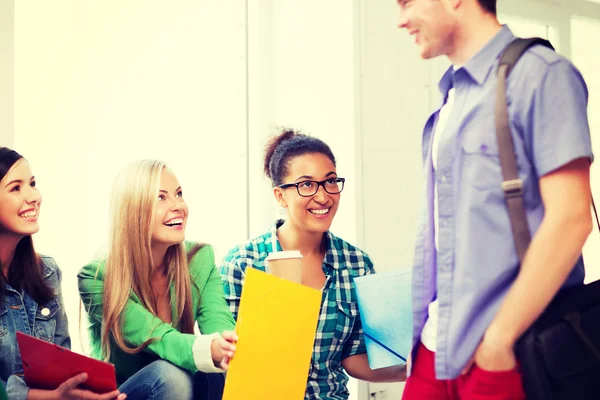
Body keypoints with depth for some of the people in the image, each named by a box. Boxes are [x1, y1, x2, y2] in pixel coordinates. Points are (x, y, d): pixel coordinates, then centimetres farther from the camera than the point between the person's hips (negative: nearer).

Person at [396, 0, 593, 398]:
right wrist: (421, 326, 8)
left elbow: (570, 219, -16)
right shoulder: (451, 100, 12)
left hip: (506, 353, -6)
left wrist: (500, 337, -16)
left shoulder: (540, 74, -10)